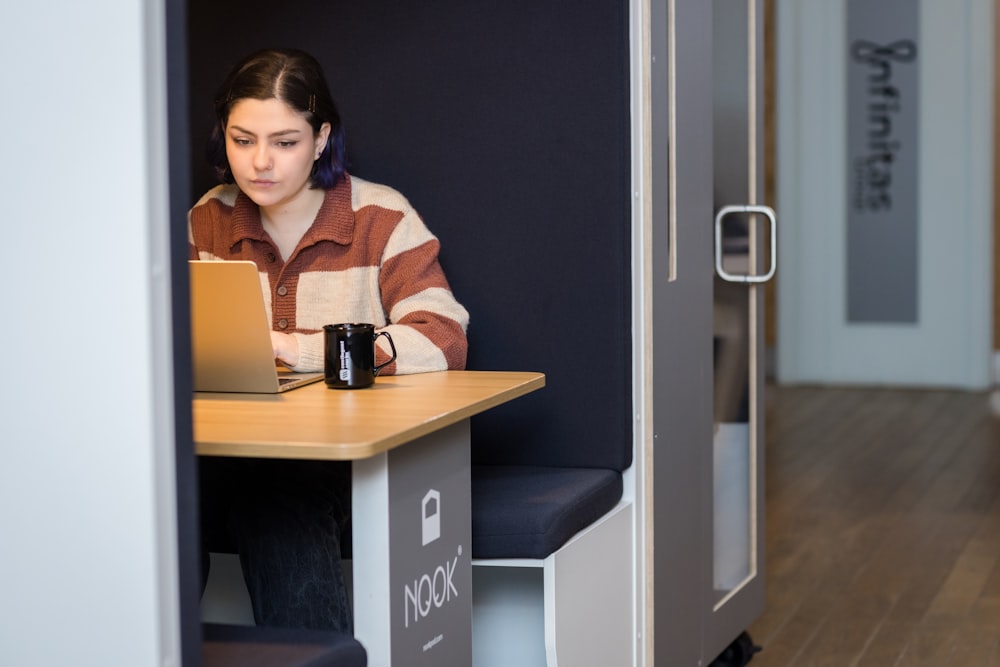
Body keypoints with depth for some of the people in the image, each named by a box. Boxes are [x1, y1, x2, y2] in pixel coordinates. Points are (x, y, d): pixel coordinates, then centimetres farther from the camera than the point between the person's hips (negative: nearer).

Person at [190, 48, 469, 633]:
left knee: (278, 502, -37)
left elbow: (443, 342, -15)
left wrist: (294, 349, -21)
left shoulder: (380, 220, -3)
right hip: (239, 450, 3)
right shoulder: (210, 220, 11)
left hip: (354, 456, -3)